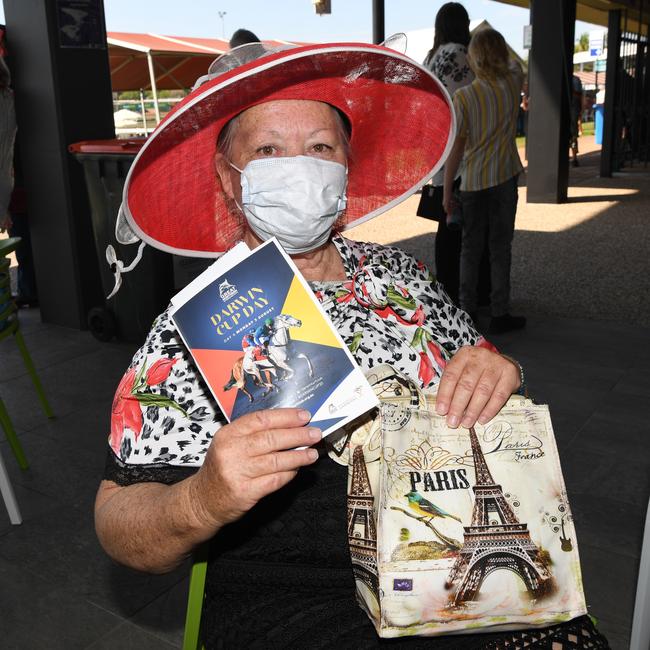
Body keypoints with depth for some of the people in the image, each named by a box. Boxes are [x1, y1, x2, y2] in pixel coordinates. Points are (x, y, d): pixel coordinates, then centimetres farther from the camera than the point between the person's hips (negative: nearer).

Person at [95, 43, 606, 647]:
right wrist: (204, 502, -30)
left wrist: (499, 377, -8)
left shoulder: (399, 274, 6)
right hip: (287, 600, -3)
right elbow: (120, 525, -9)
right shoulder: (192, 331, -8)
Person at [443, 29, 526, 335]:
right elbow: (513, 63, 22)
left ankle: (468, 310, 18)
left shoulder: (463, 97, -12)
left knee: (470, 248, 10)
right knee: (501, 247, 7)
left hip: (472, 183, -1)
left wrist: (446, 191, -4)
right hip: (505, 179, 1)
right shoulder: (513, 83, -4)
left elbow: (456, 148, -11)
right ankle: (499, 314, 11)